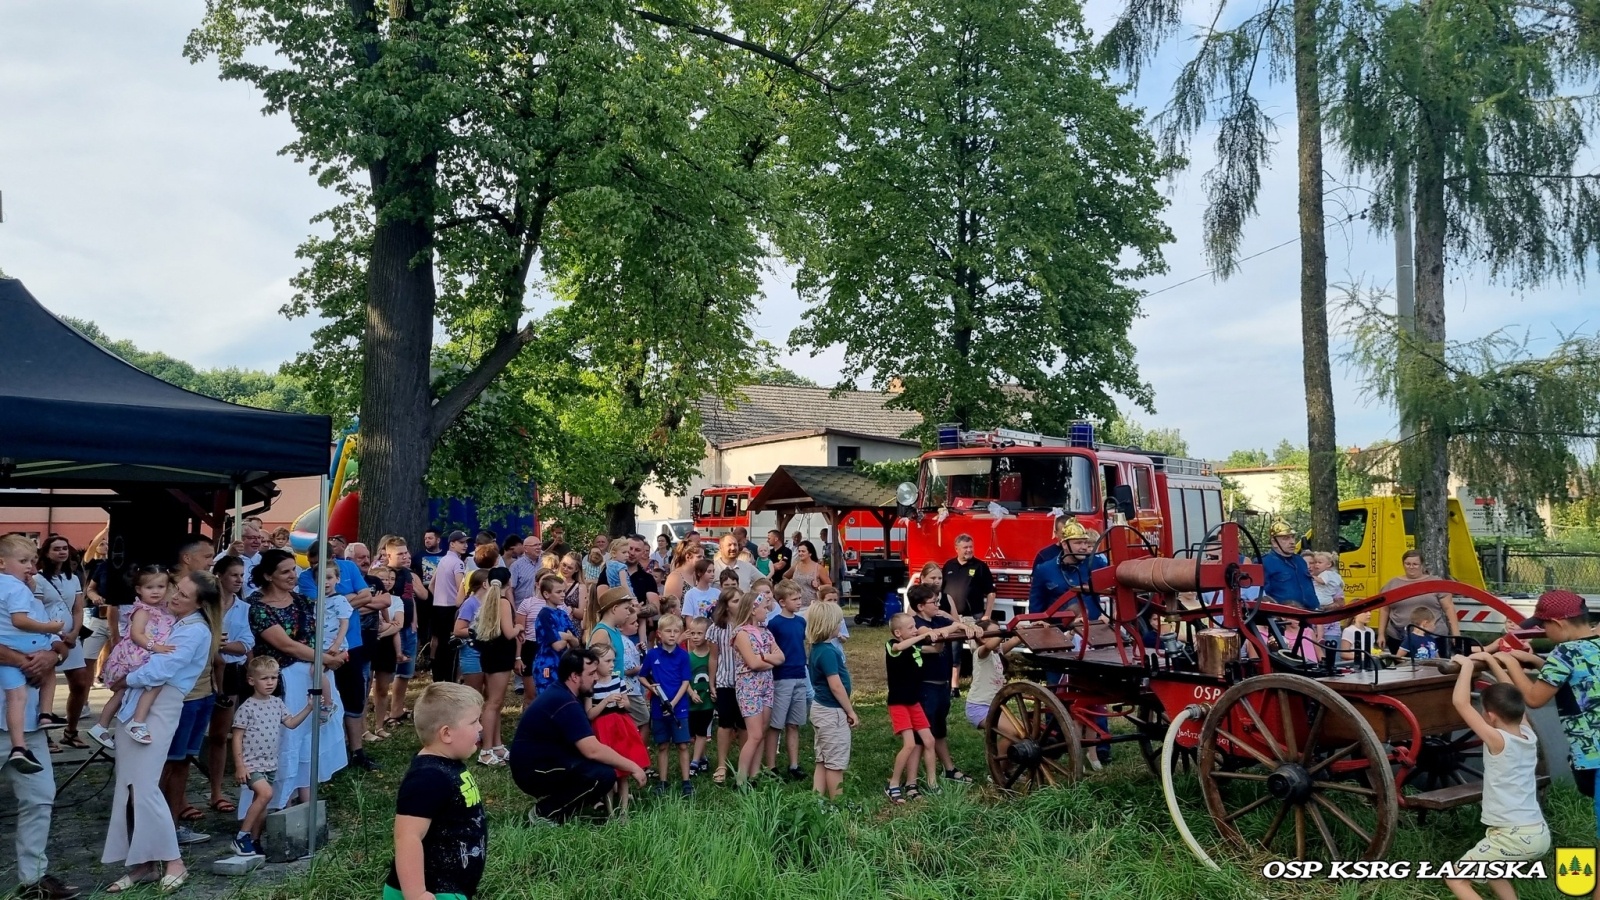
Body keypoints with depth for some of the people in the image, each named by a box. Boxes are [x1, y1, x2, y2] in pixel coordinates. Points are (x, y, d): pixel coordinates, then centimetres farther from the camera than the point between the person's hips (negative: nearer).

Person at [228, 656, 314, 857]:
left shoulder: (277, 703, 7)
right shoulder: (247, 708, -12)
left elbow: (291, 723, 13)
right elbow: (236, 738, -11)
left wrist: (308, 707, 1)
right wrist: (239, 766, -15)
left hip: (270, 764, 7)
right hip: (252, 763, -7)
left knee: (261, 803, 11)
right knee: (265, 793, -24)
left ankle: (253, 841, 22)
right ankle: (241, 837, -12)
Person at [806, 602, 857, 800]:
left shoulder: (818, 648, 7)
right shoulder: (827, 651, -22)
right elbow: (836, 686, -22)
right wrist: (850, 711, -12)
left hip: (822, 709, 10)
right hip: (832, 712, -10)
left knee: (823, 761, 14)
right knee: (836, 763, 2)